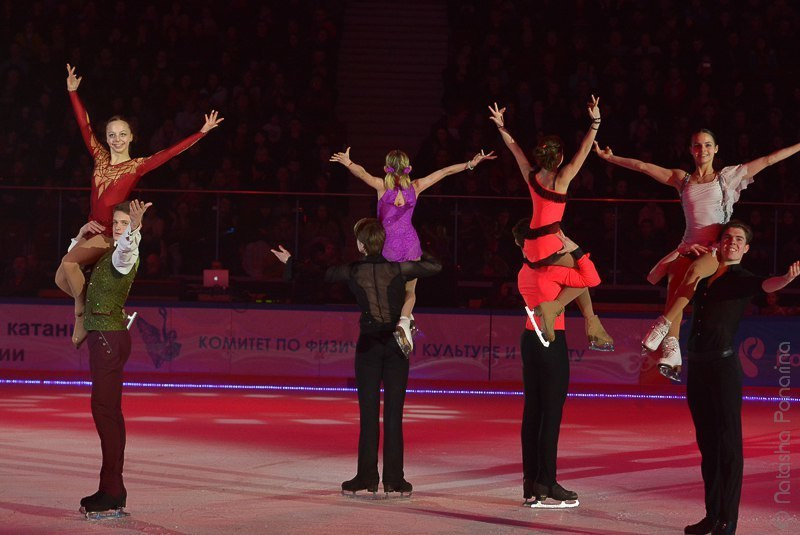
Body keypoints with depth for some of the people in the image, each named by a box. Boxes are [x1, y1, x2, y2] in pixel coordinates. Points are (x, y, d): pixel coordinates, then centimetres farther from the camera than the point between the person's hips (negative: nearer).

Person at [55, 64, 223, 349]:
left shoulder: (138, 165, -3)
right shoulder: (100, 157, 9)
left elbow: (171, 152, -8)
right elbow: (85, 127, 10)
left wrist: (202, 132, -13)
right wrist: (72, 92, 8)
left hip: (113, 235, -6)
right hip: (93, 231, 6)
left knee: (69, 262, -23)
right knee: (62, 279, -3)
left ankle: (81, 315, -8)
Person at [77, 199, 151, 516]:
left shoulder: (126, 255, -10)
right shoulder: (107, 254, 19)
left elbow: (126, 249, -36)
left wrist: (135, 227, -56)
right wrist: (82, 235, 15)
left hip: (110, 337, -10)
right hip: (102, 336, 10)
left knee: (105, 409, -12)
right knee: (107, 410, 11)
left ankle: (112, 492, -12)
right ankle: (112, 490, 16)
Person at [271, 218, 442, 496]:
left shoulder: (353, 271, -1)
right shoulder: (398, 268, -3)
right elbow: (435, 266, 1)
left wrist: (290, 262, 30)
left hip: (368, 343, 0)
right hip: (396, 342, 0)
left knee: (368, 411, 5)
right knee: (393, 411, 1)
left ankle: (367, 476, 5)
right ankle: (393, 478, 1)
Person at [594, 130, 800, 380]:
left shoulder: (728, 176, 12)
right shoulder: (682, 179, 18)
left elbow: (768, 160, 11)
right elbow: (642, 166, 19)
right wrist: (609, 157, 20)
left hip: (718, 249, -2)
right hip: (689, 247, 2)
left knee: (695, 270, -37)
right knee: (674, 284, -27)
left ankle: (664, 323, -35)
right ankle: (671, 350, -38)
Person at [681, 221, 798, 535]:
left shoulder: (741, 279, 0)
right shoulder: (704, 276, 16)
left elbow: (765, 285, -23)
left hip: (724, 365, -6)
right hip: (697, 366, 6)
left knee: (728, 443, -6)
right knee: (706, 443, 10)